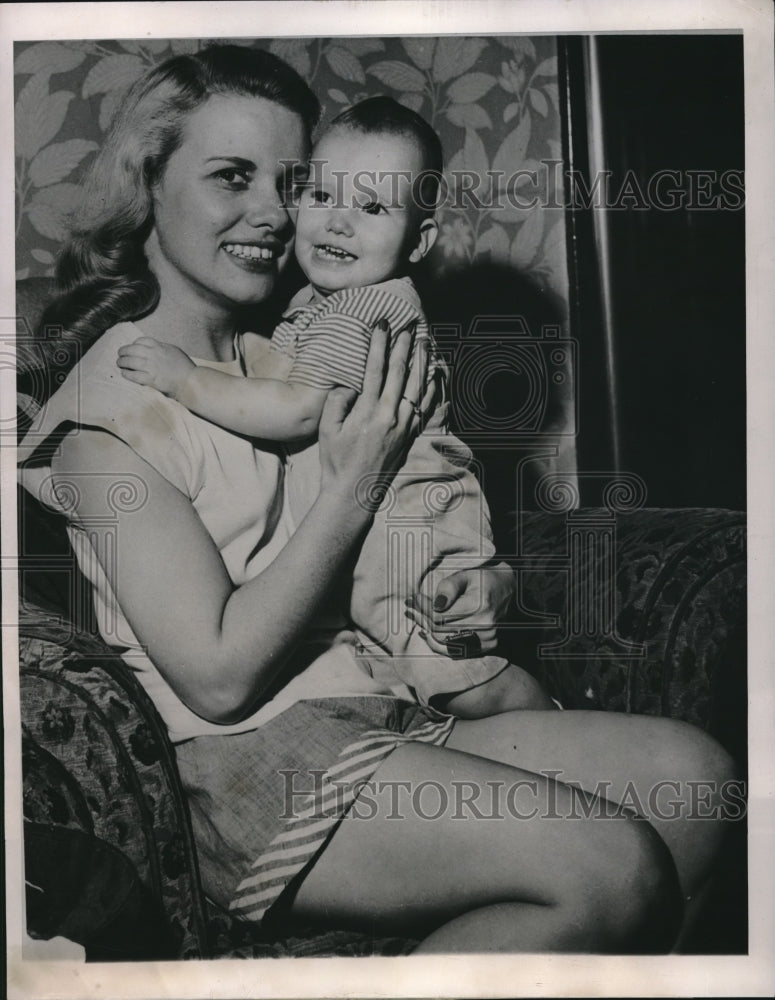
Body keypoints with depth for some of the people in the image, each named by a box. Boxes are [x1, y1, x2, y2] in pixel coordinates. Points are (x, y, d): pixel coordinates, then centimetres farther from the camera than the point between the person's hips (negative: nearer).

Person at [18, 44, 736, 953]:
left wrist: (480, 579, -1)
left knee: (695, 775, -9)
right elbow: (218, 677, -15)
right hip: (251, 766, -7)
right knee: (612, 865, -23)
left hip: (387, 712, 8)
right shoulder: (110, 406, -8)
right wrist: (351, 487, -12)